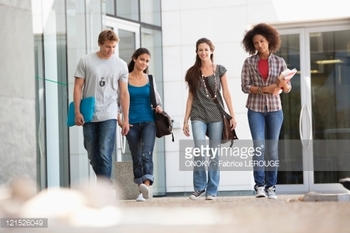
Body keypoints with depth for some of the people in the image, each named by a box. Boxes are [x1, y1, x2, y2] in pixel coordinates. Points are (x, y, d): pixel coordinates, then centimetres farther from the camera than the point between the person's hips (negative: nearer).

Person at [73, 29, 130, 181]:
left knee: (105, 154, -12)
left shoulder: (121, 65, 4)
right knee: (93, 155, 8)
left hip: (109, 116, -1)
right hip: (89, 116, 1)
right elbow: (78, 87, 3)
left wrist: (126, 119, 4)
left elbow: (124, 93, 7)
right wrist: (77, 112, -6)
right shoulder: (85, 62, 1)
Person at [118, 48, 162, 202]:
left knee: (146, 154, -18)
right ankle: (142, 190, 12)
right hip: (132, 123, 0)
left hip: (148, 121, 0)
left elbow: (157, 99, 18)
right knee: (136, 158, 5)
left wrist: (159, 107, -3)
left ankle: (147, 185, -35)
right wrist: (119, 120, -7)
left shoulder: (150, 79, 9)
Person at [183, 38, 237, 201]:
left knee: (214, 154, 0)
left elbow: (226, 93, 5)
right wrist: (186, 120, 8)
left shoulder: (220, 70, 7)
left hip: (216, 116, 0)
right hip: (198, 116, 0)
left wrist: (232, 116, -2)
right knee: (200, 152, -15)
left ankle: (212, 191, 7)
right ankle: (199, 187, 0)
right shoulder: (193, 73, 9)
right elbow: (191, 96, 11)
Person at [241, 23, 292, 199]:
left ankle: (271, 186, 7)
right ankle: (259, 185, -6)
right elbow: (245, 87, -4)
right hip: (255, 109, -1)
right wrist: (264, 89, -17)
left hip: (274, 109, 1)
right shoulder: (249, 62, 2)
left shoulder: (279, 62, 4)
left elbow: (288, 89, 4)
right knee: (259, 147, -11)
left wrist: (283, 84, -19)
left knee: (272, 149, 2)